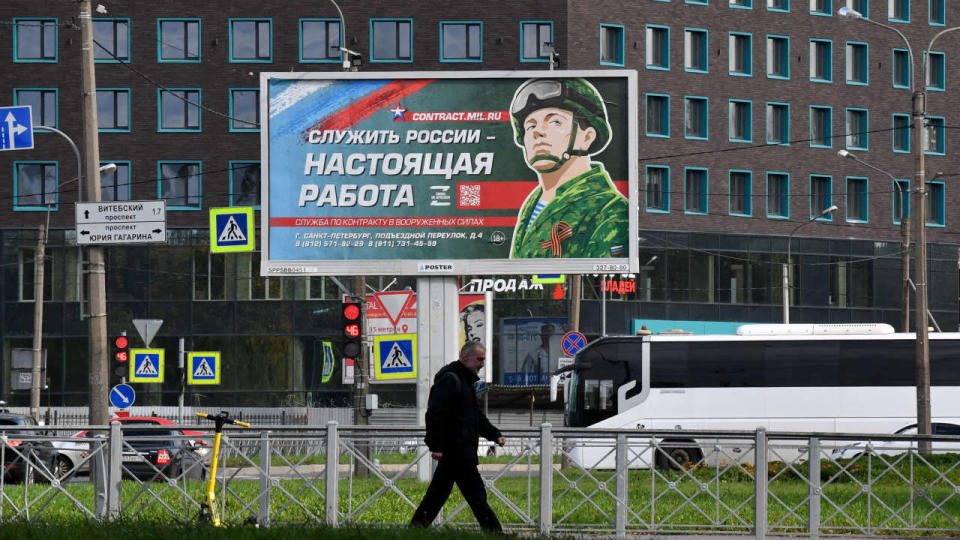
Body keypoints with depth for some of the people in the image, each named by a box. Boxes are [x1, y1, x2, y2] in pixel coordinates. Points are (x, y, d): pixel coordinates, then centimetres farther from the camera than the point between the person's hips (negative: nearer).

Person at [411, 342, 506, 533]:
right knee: (475, 492, -8)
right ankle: (493, 530, -6)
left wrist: (495, 434, 15)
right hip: (455, 449, -11)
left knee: (439, 492, 12)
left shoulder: (465, 380, 21)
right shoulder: (449, 379, -12)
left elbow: (476, 416, 28)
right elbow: (435, 413, -20)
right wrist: (435, 445, -24)